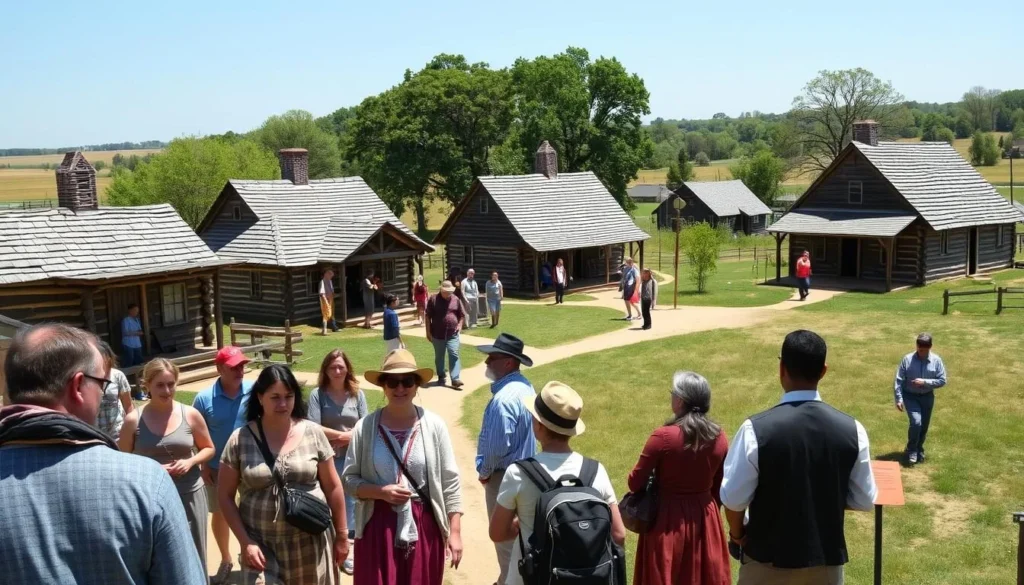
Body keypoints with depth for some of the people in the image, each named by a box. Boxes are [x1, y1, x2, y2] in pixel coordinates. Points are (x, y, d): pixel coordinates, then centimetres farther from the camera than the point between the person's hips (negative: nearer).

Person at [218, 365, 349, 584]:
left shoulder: (313, 433, -2)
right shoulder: (241, 439, -5)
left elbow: (333, 487, 4)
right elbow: (225, 495, 0)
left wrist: (341, 535, 6)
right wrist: (245, 542, -7)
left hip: (310, 542, 1)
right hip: (262, 546, -1)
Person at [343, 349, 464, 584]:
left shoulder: (434, 425, -3)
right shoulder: (365, 427, -4)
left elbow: (450, 482, -1)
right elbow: (349, 478, 2)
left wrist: (455, 532, -3)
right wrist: (381, 492, -15)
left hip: (424, 527, 0)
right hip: (378, 527, 0)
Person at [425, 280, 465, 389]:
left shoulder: (456, 299, 4)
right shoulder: (433, 299, -3)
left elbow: (462, 315, 14)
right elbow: (428, 317, 0)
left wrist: (460, 325, -4)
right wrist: (428, 332, -3)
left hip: (452, 335, 1)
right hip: (437, 334, 0)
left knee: (454, 355, -9)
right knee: (439, 357, 12)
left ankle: (455, 379, -13)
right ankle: (441, 377, 28)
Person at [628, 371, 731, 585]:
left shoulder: (663, 436, -18)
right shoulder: (719, 437, -4)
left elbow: (635, 483, -11)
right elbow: (719, 488, 6)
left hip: (668, 522, -4)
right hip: (705, 520, 4)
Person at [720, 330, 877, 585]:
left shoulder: (756, 429, -20)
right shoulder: (852, 429, -9)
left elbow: (734, 498, -14)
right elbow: (863, 500, 0)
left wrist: (737, 533, 5)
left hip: (768, 558, -2)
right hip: (827, 557, 3)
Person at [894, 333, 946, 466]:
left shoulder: (936, 360, -7)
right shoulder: (907, 359, -12)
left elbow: (942, 380, -5)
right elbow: (898, 381, -10)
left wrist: (925, 382, -19)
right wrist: (899, 399, -16)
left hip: (927, 397, 3)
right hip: (910, 396, -2)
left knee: (924, 426, 11)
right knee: (916, 422, -19)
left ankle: (919, 450, 35)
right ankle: (911, 450, 1)